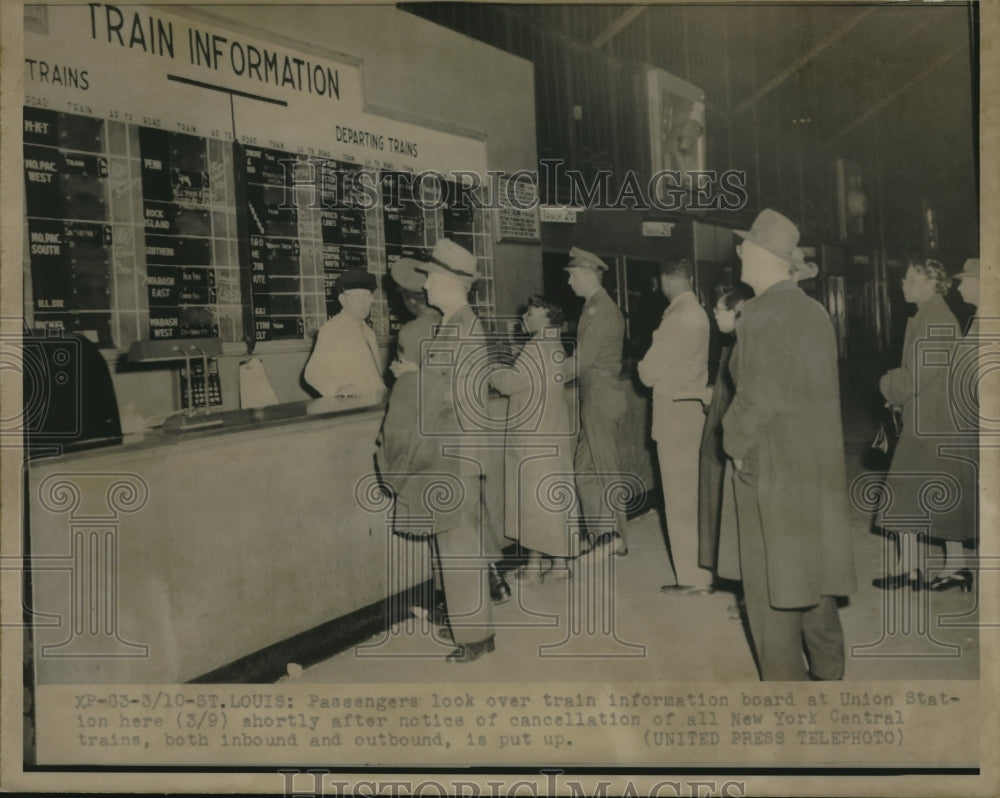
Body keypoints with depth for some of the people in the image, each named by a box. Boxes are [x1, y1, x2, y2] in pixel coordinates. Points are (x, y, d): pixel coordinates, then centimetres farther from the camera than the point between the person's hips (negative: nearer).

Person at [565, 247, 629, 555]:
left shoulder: (601, 309, -15)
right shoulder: (595, 307, 15)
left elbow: (581, 359, -18)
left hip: (602, 395, -10)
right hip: (594, 395, 10)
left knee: (606, 469, -2)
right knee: (584, 468, 12)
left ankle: (617, 538, 6)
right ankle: (599, 533, 19)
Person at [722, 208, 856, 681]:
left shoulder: (763, 314, -16)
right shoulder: (814, 312, 7)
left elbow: (758, 395, -21)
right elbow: (824, 390, 10)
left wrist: (737, 446, -6)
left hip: (772, 464, -8)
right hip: (820, 460, 8)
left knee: (771, 582, 1)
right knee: (812, 568, 17)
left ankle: (784, 678, 7)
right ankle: (828, 671, 26)